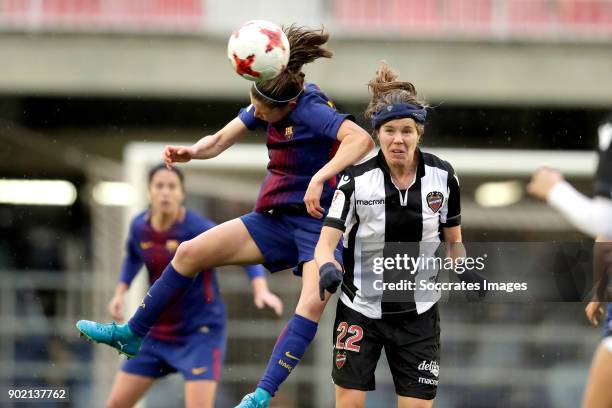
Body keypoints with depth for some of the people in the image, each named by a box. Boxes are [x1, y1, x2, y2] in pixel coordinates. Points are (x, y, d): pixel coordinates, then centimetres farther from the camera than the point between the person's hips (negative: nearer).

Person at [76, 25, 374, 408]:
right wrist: (192, 151, -16)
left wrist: (319, 179, -45)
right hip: (277, 218, 8)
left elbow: (362, 139, -39)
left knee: (313, 302, -32)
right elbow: (220, 141, 6)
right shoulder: (268, 103, 1)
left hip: (320, 222, -8)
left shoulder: (311, 111, -23)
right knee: (190, 252, 4)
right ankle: (132, 334, 18)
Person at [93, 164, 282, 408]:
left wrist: (261, 291, -38)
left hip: (200, 333, -6)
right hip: (157, 333, 6)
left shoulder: (198, 229, -21)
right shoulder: (139, 227, -3)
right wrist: (120, 292, 8)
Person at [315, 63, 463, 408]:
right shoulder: (357, 179, -12)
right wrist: (327, 266, -37)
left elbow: (453, 239, 8)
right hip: (361, 310, -1)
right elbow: (326, 242, -16)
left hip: (418, 314, 1)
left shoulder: (442, 176, -6)